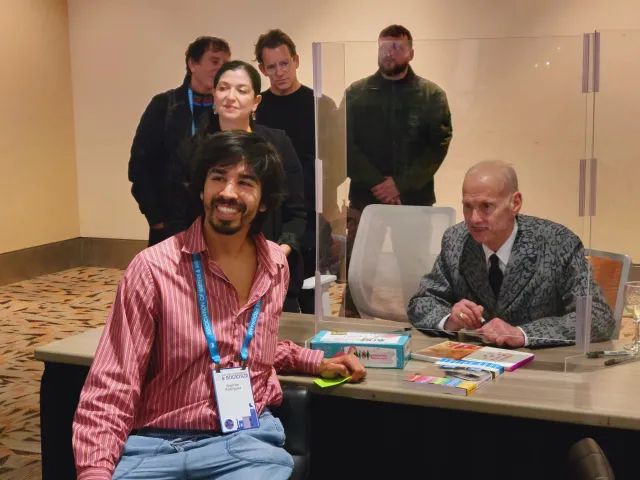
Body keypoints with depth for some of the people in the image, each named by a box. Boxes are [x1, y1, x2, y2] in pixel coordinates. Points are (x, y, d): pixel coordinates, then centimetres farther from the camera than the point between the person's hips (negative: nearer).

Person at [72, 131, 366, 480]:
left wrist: (316, 362, 14)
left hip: (246, 438, 4)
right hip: (154, 443, -3)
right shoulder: (153, 268, -9)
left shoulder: (276, 265, 7)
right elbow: (110, 391, -10)